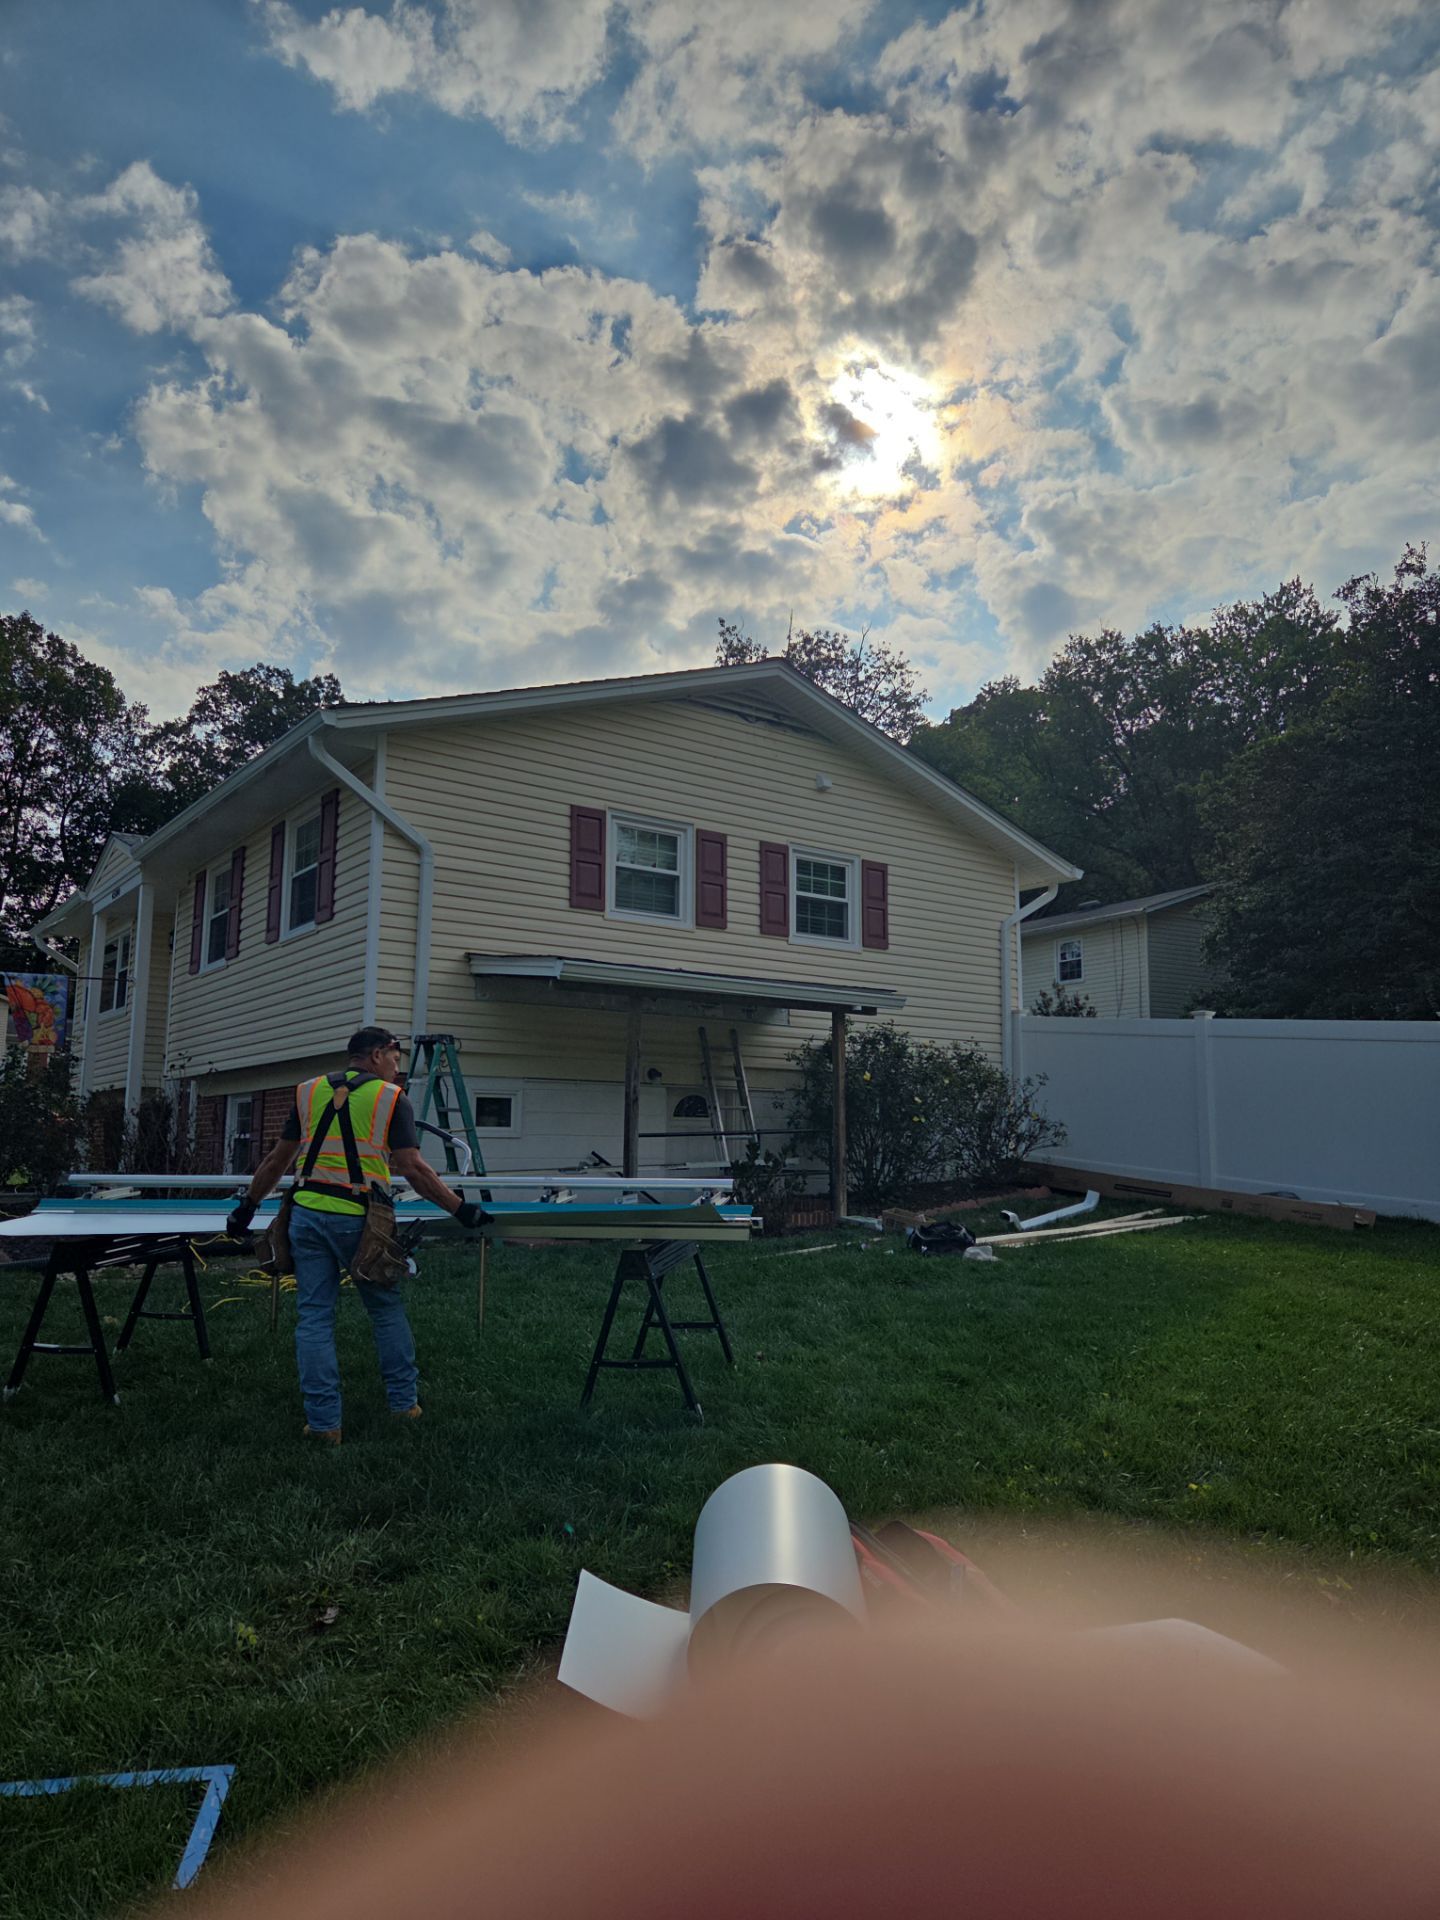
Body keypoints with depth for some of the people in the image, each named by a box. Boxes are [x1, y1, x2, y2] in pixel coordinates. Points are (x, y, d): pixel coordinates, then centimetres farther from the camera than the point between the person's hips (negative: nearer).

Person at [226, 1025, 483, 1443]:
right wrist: (460, 1208, -4)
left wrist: (248, 1206, 24)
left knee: (314, 1316, 7)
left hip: (307, 1212, 3)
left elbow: (278, 1161, 14)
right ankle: (404, 1402, 23)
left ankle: (323, 1420, 9)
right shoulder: (392, 1099, -2)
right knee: (387, 1310, 14)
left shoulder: (309, 1092, 11)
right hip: (358, 1220, -3)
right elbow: (413, 1168, -9)